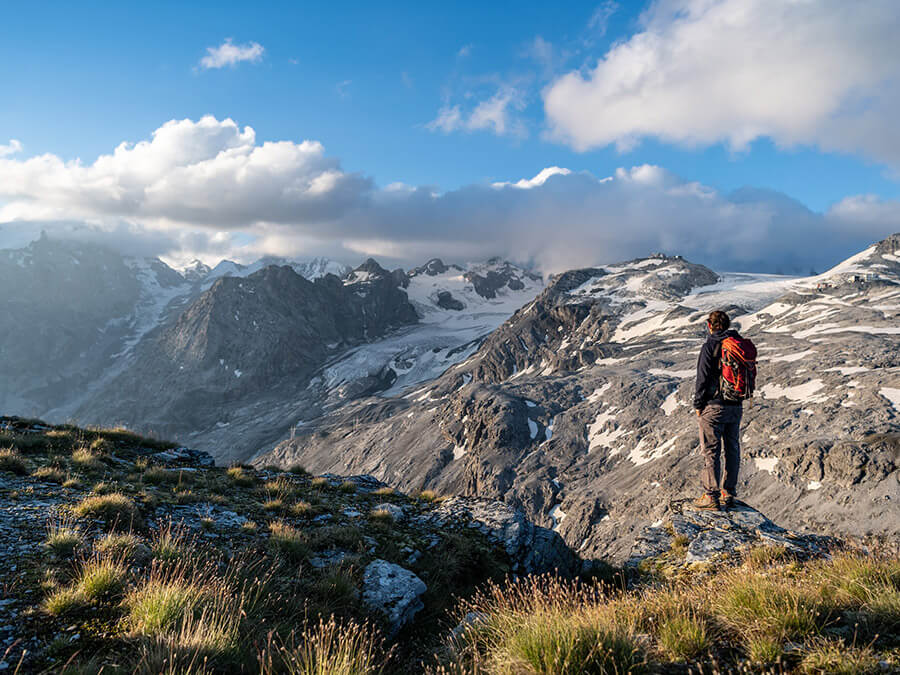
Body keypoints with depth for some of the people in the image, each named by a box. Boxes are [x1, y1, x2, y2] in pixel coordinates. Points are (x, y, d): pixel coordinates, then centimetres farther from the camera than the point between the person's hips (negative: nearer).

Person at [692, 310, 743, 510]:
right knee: (732, 450, 13)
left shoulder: (709, 347, -13)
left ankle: (711, 496, 1)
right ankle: (728, 494, 20)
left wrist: (698, 405, -5)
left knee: (711, 451, -1)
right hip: (736, 406, 7)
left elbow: (703, 379, -14)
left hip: (714, 406, -7)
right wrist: (738, 396, 17)